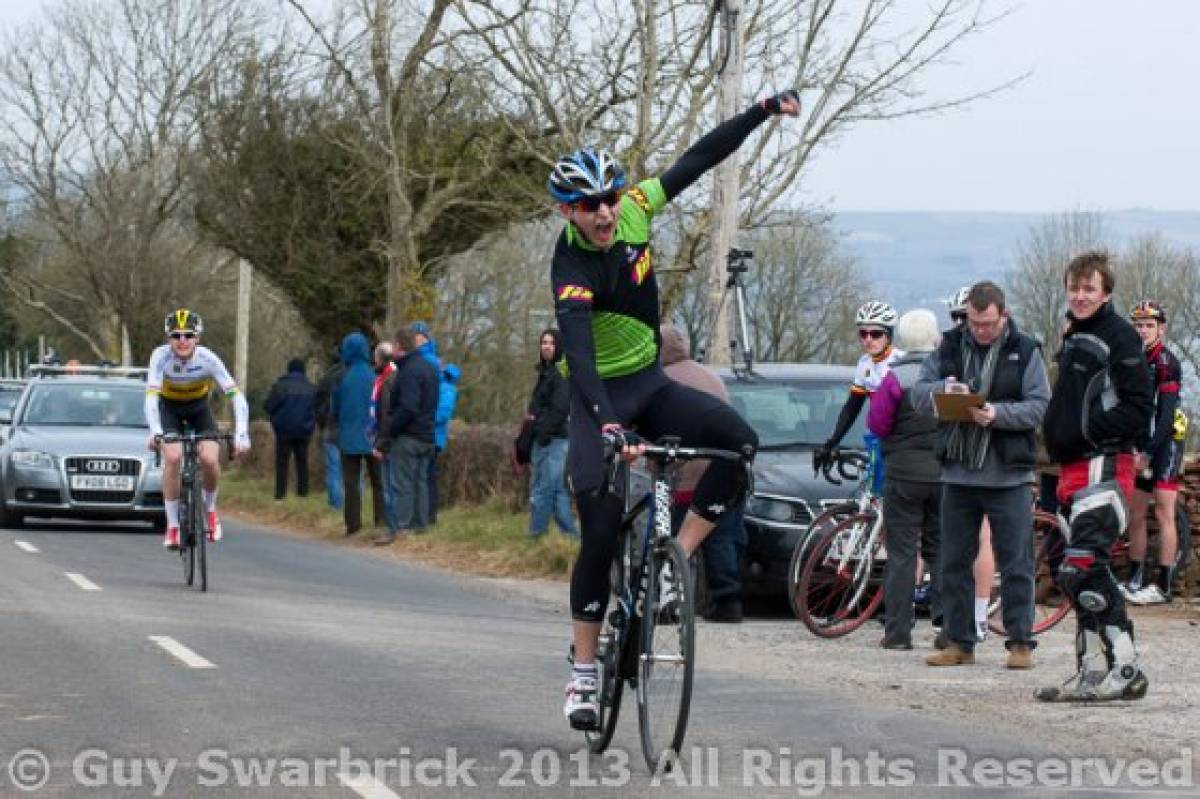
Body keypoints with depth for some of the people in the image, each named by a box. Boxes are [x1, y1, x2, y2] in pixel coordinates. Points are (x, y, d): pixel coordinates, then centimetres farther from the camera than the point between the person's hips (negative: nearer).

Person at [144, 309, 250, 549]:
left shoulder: (207, 358, -28)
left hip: (198, 408, 1)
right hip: (169, 409, -1)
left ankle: (210, 509, 10)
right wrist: (155, 432, -53)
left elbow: (236, 396, -31)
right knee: (173, 457, -25)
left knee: (210, 459, -21)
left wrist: (241, 434, -43)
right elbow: (151, 396, -37)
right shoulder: (161, 356, -29)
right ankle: (172, 526, -14)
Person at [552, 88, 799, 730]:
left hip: (651, 385, 6)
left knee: (739, 440, -21)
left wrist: (766, 111, 2)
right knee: (601, 531, -16)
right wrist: (610, 429, -53)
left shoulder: (633, 213, -9)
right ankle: (584, 671, -5)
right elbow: (578, 355, -39)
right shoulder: (572, 270, -26)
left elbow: (699, 159, 3)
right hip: (600, 399, -6)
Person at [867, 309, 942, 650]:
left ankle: (898, 631, -1)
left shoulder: (896, 377, -10)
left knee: (901, 552, 1)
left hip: (904, 472, -3)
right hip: (945, 472, 3)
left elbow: (877, 424, -7)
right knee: (941, 550, 11)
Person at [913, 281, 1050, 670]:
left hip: (1009, 476, -4)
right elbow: (918, 394, 5)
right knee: (954, 563, 7)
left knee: (1016, 564, -1)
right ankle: (959, 642, 15)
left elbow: (1039, 405, -6)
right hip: (958, 474, 4)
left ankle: (1020, 642, 5)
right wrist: (943, 388, -17)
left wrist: (998, 414, -22)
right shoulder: (949, 348, 9)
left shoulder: (1025, 351, 0)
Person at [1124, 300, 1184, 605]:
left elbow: (1166, 414, -19)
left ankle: (1163, 586, -9)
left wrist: (1147, 453, -23)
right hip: (1142, 443, 8)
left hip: (1166, 442, -8)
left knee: (1163, 513, -9)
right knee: (1135, 514, 8)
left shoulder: (1166, 363, -13)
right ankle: (1135, 580, 14)